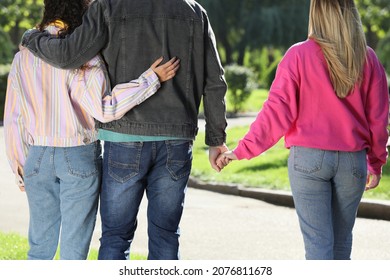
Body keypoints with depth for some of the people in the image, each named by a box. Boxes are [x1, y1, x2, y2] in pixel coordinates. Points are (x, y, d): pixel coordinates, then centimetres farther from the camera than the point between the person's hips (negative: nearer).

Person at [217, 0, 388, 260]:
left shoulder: (299, 55, -7)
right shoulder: (368, 59, 2)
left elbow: (277, 111, -10)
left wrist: (243, 150, -4)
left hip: (308, 158, -3)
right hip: (354, 159, 3)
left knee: (318, 241, -1)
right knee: (342, 238, 16)